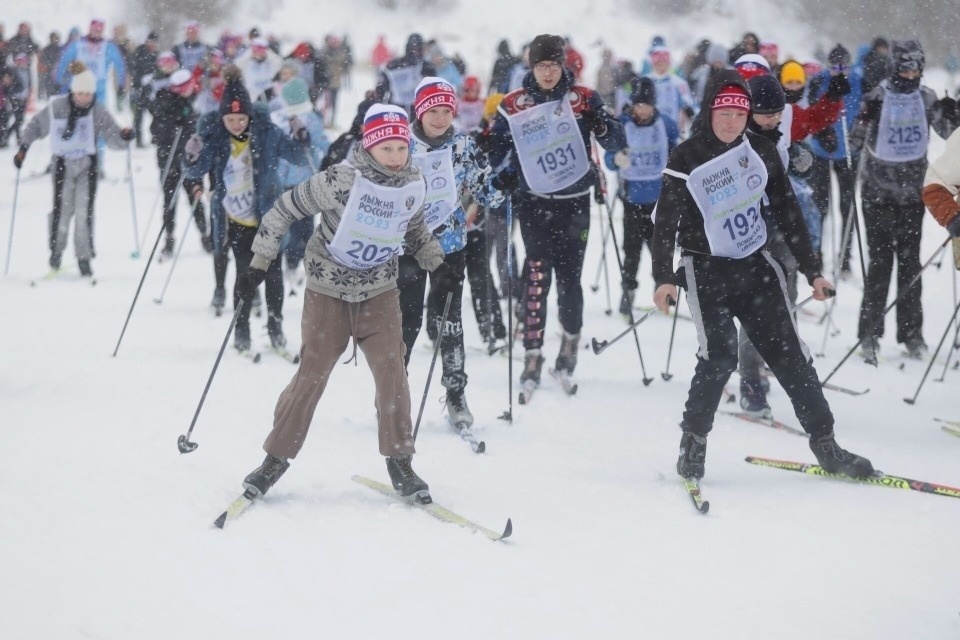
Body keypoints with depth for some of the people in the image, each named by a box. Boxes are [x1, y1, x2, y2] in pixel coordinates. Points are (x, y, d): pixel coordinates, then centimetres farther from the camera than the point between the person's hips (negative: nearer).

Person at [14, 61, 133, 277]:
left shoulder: (98, 112, -8)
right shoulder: (57, 107, -9)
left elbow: (113, 137, -10)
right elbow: (36, 126, 5)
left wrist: (123, 137, -31)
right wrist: (23, 148, 0)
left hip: (87, 165, 0)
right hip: (63, 164, 0)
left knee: (84, 211, -6)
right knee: (62, 209, -1)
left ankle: (84, 257, 3)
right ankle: (56, 250, 21)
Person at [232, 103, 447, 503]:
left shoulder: (414, 185, -5)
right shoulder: (340, 180, -21)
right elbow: (285, 209, -12)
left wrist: (436, 262, 8)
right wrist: (259, 262, -13)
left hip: (379, 291, 3)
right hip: (329, 288, -3)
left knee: (392, 372, -5)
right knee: (311, 376, -1)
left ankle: (399, 461, 7)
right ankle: (276, 458, 12)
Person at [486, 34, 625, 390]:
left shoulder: (583, 99, 1)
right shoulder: (514, 105, 1)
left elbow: (618, 143, 0)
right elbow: (494, 153, 9)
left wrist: (602, 126, -22)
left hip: (574, 203, 1)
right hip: (533, 201, -1)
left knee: (569, 276, 5)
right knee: (537, 273, -12)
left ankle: (571, 339, 29)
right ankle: (533, 354, -8)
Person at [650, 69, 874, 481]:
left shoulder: (762, 152, 2)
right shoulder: (687, 159, -7)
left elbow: (788, 214, 8)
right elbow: (666, 222, -7)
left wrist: (811, 270, 7)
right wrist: (663, 278, -17)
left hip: (755, 266, 3)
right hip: (706, 271, -3)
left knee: (790, 355, 1)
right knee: (719, 356, -21)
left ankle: (825, 445, 11)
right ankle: (694, 440, -3)